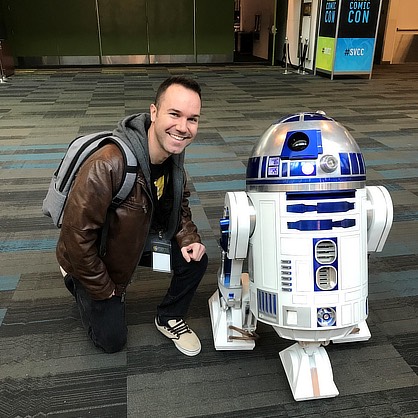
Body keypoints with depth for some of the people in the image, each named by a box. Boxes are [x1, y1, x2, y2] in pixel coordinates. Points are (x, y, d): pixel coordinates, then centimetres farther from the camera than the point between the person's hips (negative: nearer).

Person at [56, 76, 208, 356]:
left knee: (196, 259, -12)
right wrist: (103, 290, -19)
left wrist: (188, 238, -14)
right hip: (94, 257, -5)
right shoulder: (108, 165, -39)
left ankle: (169, 319, 14)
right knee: (113, 341, 6)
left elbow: (180, 203, 5)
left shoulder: (174, 154, -14)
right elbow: (77, 235, -31)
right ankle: (77, 284, 30)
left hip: (139, 240, 6)